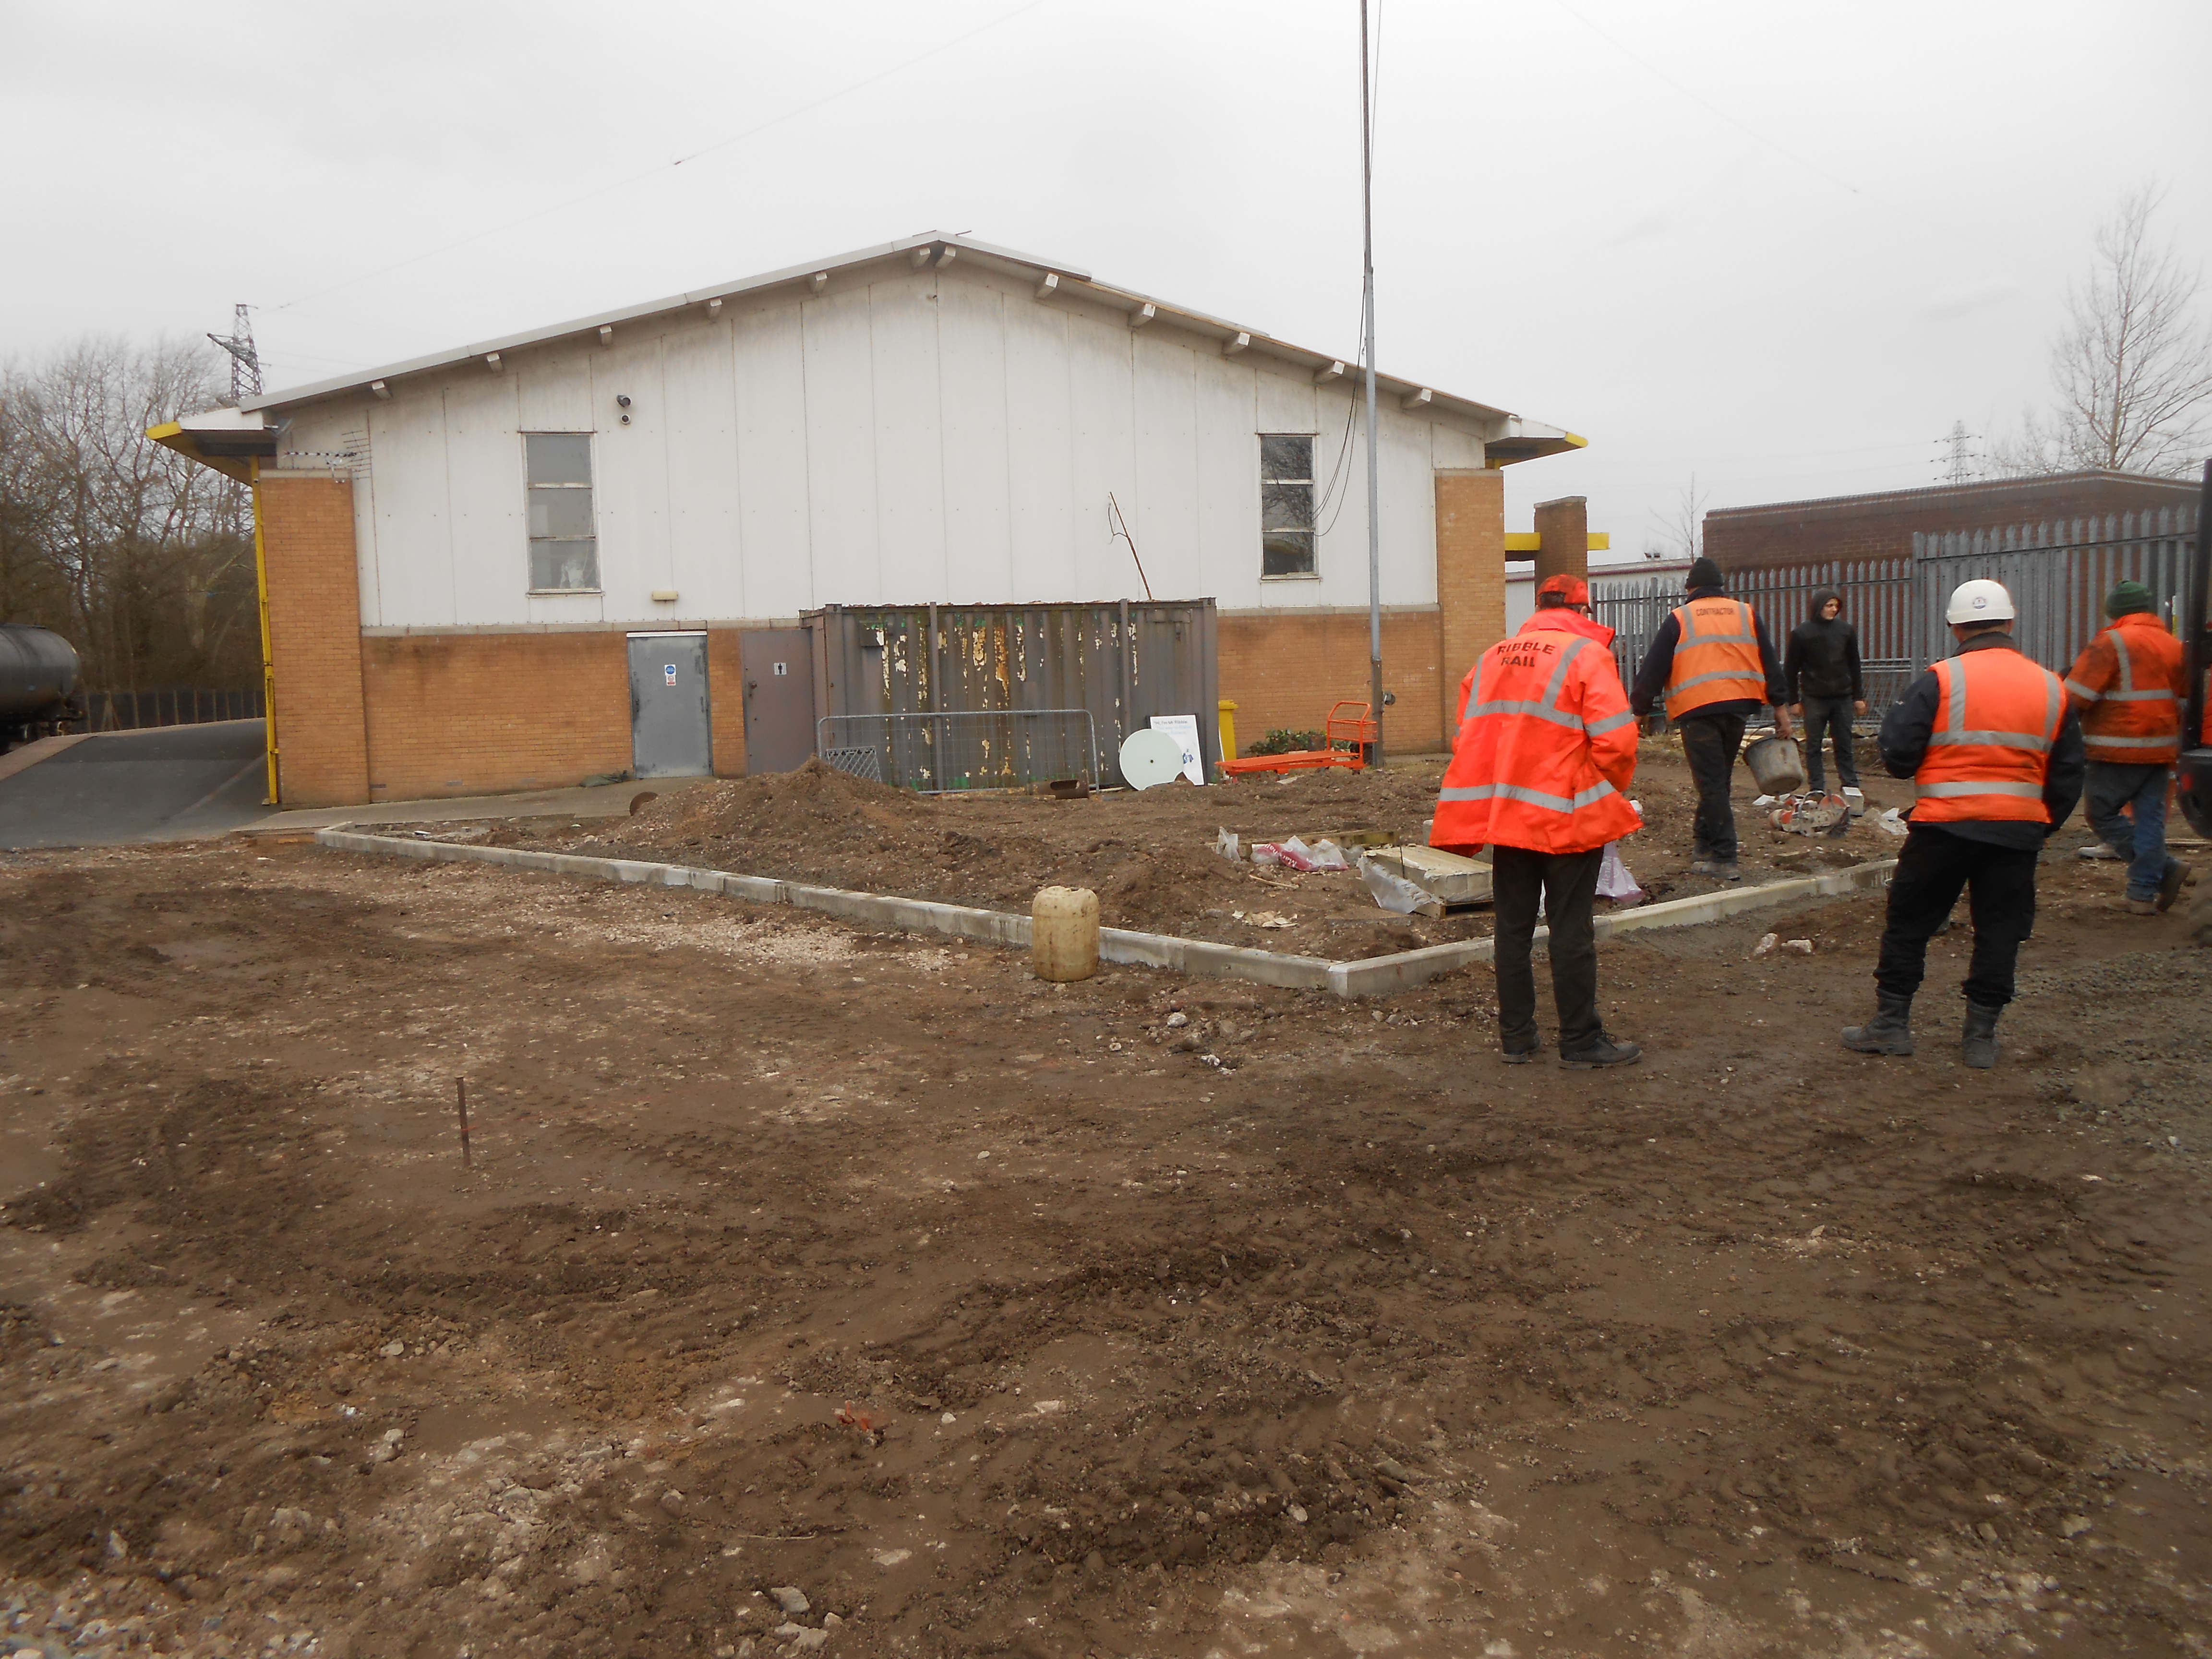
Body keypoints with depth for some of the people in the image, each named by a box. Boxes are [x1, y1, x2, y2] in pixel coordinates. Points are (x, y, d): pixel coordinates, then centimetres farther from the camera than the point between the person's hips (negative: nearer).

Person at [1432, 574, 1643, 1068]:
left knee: (1513, 927, 11)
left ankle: (1516, 1036, 18)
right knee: (1572, 931, 2)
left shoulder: (1491, 657, 11)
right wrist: (1615, 792, 3)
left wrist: (1499, 799, 15)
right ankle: (1581, 1042, 9)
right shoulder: (1587, 654, -6)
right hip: (1568, 816, -5)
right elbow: (1615, 740, -14)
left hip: (1506, 816, 5)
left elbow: (1468, 737, 9)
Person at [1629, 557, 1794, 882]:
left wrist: (1641, 709, 8)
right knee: (1719, 779, 16)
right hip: (1739, 707, 3)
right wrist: (1781, 706, 12)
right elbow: (1770, 663, 11)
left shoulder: (1679, 619, 5)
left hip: (1697, 710, -3)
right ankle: (1704, 846, 23)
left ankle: (1724, 858, -5)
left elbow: (1654, 668, 2)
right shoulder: (1746, 614, 13)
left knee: (1711, 784, -2)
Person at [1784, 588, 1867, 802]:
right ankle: (1817, 790, 7)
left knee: (1844, 745, 6)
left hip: (1842, 698, 2)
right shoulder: (1801, 633, -2)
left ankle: (1851, 787, 12)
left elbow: (1854, 666, 13)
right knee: (1813, 746, 2)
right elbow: (1790, 669, 0)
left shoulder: (1846, 631, 6)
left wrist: (1858, 696, 10)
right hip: (1814, 698, -2)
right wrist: (1793, 700, -2)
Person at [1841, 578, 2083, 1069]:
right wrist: (2044, 826, 23)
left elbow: (1897, 755, -8)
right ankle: (1981, 1036, 15)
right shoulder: (2052, 689, 7)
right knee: (2000, 930, 11)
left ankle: (1891, 1024, 13)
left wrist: (1892, 720, 12)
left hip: (1945, 825, -3)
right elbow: (2067, 776, 12)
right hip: (2019, 831, 3)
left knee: (1909, 922, 9)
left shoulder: (1940, 680, -8)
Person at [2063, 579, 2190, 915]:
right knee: (2149, 817, 9)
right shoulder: (2174, 647, 12)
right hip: (2161, 750, 7)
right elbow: (2185, 704, 18)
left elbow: (2077, 697, -16)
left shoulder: (2112, 643, -11)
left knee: (2102, 814, 3)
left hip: (2120, 752, -7)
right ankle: (2145, 894, 10)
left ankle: (2164, 868, -4)